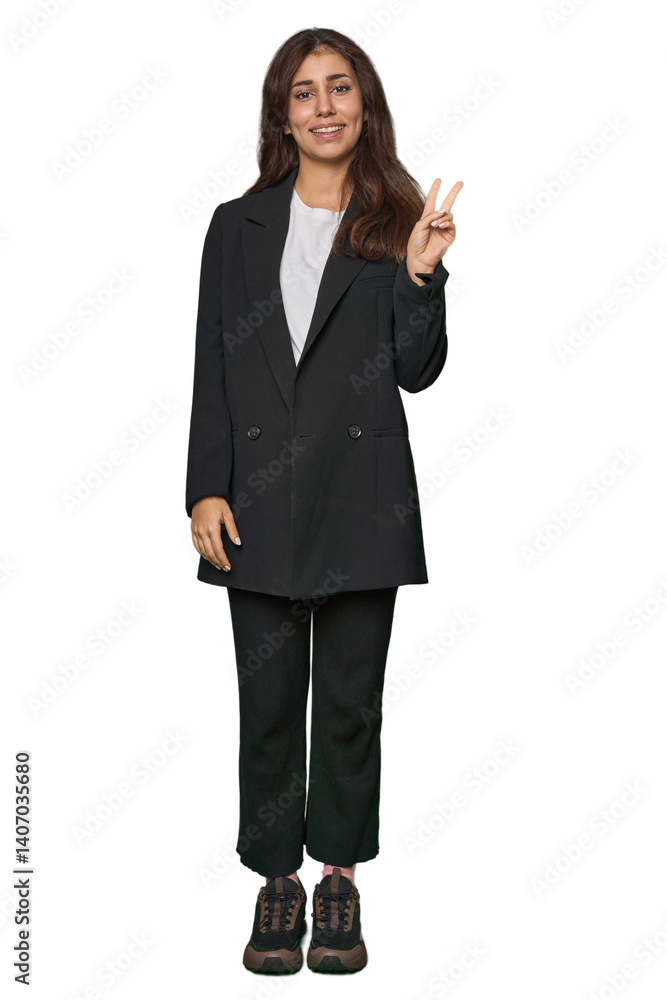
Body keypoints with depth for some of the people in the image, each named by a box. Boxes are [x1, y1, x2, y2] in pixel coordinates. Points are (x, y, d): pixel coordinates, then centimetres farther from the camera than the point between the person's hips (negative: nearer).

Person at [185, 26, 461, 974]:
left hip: (362, 495, -1)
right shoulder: (239, 224, 9)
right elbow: (212, 365, 6)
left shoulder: (399, 222, 5)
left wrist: (420, 275, -15)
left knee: (350, 698, 8)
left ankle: (340, 873, 25)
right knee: (269, 698, 7)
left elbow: (417, 370, -1)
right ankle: (277, 878, 23)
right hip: (262, 496, 1)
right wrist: (207, 488, -2)